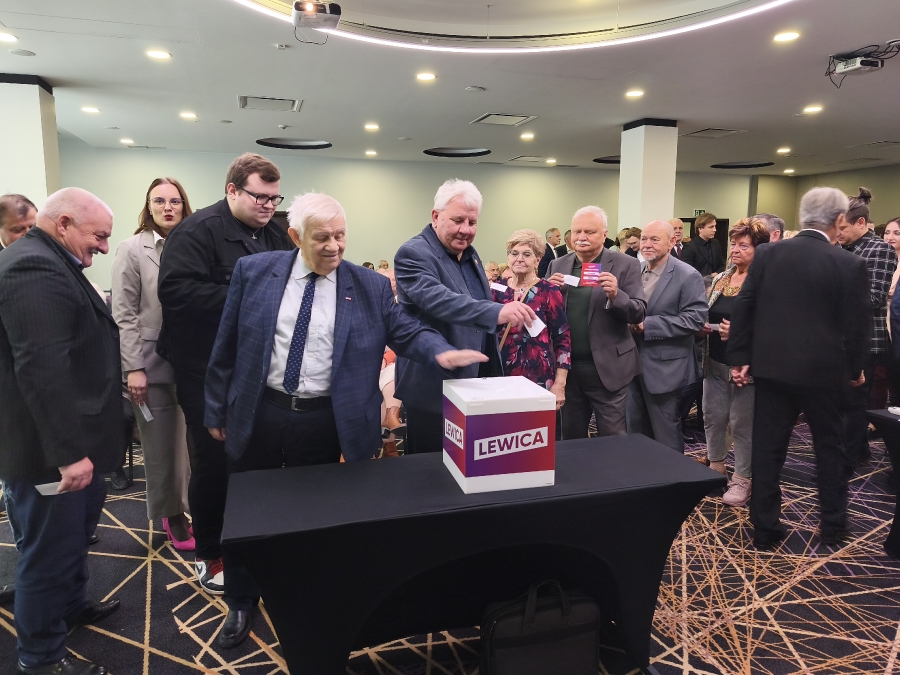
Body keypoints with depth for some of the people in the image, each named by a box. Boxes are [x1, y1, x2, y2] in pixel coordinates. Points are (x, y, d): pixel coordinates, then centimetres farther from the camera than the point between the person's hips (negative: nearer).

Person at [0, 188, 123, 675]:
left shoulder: (47, 262, 13)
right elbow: (42, 369, -30)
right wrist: (68, 451, -28)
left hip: (68, 440, 11)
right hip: (48, 448, -11)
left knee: (77, 530, 25)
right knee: (50, 549, 6)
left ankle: (71, 605, 45)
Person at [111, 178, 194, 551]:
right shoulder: (132, 249, -1)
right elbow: (124, 315, -4)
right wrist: (133, 368, -10)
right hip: (153, 362, -2)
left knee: (192, 440, 4)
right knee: (161, 446, 7)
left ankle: (197, 506, 21)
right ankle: (172, 516, 22)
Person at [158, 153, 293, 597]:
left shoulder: (277, 236, 11)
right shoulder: (199, 230, -11)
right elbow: (176, 290, -23)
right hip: (209, 372, -6)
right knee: (213, 461, 5)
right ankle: (209, 555, 24)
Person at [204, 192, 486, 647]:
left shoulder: (370, 287, -3)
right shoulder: (254, 272, -2)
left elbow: (405, 331, -5)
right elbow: (227, 345, 2)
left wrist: (440, 352, -27)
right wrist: (216, 410, 5)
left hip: (325, 422, -1)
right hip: (258, 414, 1)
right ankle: (241, 606, 39)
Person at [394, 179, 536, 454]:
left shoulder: (469, 254, 11)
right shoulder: (414, 254, -16)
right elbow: (436, 299, -34)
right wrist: (497, 312, -46)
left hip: (475, 381, 8)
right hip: (435, 387, -8)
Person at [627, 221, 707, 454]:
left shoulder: (688, 276, -11)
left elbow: (695, 319, -19)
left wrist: (647, 325, -22)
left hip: (664, 368, -6)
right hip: (633, 362, 6)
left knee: (666, 436, 5)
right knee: (635, 432, 18)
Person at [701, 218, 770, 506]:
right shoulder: (720, 278, 8)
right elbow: (706, 313, 17)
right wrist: (702, 325, -3)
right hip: (715, 362, 7)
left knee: (742, 423, 4)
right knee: (712, 416, 15)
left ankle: (742, 479, 19)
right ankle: (716, 468, 33)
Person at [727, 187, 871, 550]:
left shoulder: (767, 253, -2)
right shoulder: (850, 264, -8)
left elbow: (743, 308, -3)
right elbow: (858, 324, -5)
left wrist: (739, 358, 3)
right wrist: (855, 368, 10)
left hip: (771, 366, 2)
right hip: (822, 369, -1)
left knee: (767, 448, 8)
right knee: (829, 447, 16)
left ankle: (765, 527, 16)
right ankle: (833, 526, 29)